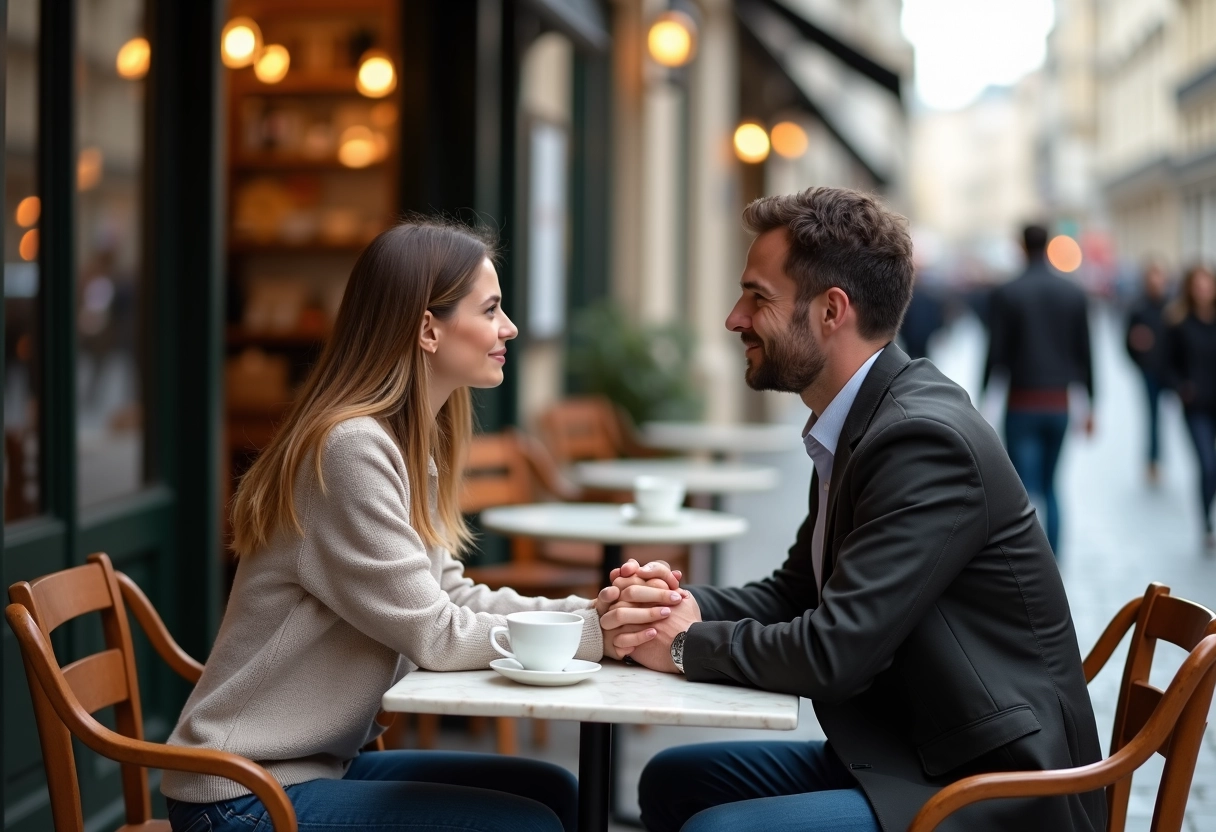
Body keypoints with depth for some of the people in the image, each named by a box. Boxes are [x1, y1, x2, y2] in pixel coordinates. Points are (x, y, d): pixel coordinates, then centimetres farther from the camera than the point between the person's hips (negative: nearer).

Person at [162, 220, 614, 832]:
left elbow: (452, 598, 4)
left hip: (318, 762, 9)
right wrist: (595, 633, -17)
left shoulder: (408, 446, 7)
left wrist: (596, 610, -9)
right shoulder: (351, 449, -22)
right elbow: (433, 635, -21)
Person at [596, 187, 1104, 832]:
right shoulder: (860, 426, 9)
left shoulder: (926, 439, -22)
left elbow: (835, 650, -26)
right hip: (912, 754, 10)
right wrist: (685, 605, -5)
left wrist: (687, 644, -11)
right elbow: (795, 592, 15)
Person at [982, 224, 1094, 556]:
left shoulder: (1006, 294, -8)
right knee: (1049, 486, 18)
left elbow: (996, 354, -10)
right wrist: (1090, 406, 11)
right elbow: (1084, 354, 4)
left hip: (1022, 406, -4)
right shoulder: (1074, 294, 2)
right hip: (1059, 404, 4)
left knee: (1026, 491, -3)